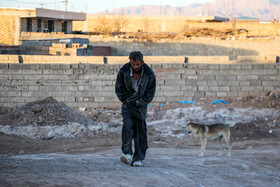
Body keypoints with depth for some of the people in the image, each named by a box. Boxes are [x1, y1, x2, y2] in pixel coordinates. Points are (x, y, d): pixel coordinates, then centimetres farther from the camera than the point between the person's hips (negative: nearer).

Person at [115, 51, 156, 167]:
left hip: (141, 105, 0)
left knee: (140, 129, -4)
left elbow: (150, 93, 0)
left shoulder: (149, 74, -11)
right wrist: (127, 101, -5)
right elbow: (119, 89, 1)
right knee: (127, 124, -20)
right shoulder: (123, 71, -11)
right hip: (128, 103, 0)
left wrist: (140, 102, -6)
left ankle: (138, 158, -1)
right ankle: (127, 153, -28)